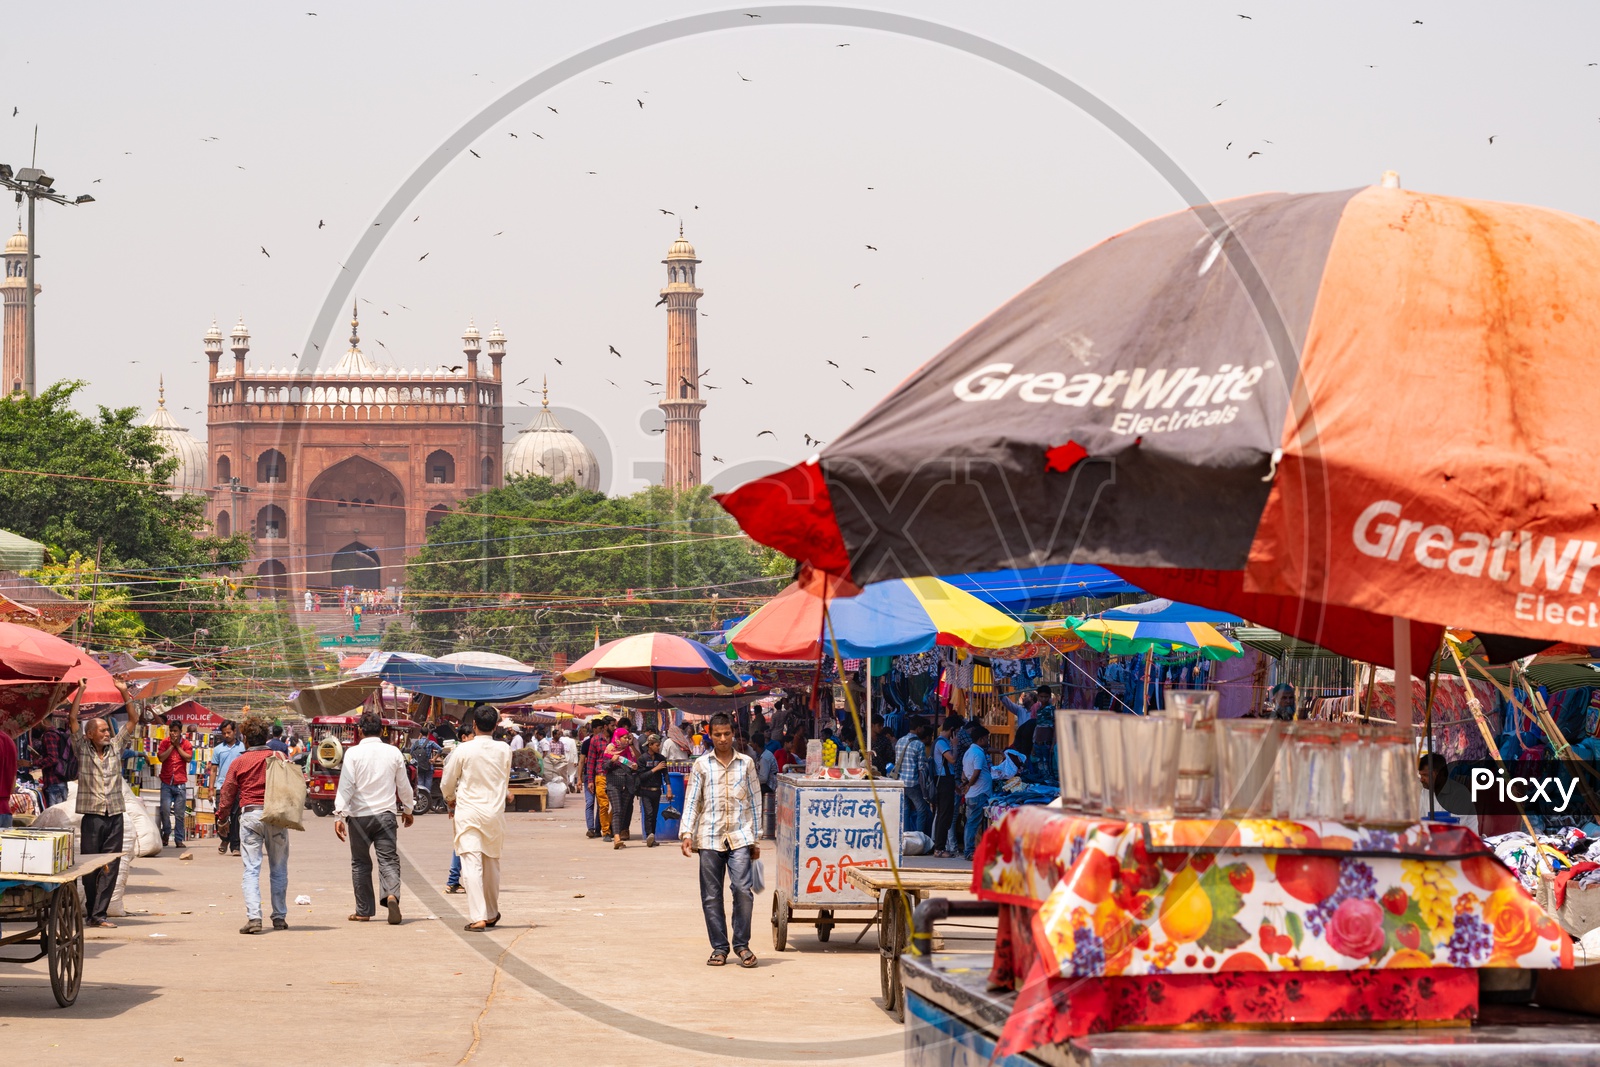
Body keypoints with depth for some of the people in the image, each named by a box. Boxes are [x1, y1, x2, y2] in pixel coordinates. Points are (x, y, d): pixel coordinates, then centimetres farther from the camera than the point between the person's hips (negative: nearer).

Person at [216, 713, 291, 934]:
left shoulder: (239, 762, 4)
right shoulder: (279, 757, 4)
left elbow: (227, 793, 8)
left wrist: (223, 817, 20)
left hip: (250, 814, -1)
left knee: (251, 869, -3)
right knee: (278, 869, 11)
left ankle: (253, 917, -15)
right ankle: (279, 917, 15)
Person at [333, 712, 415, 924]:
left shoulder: (353, 753, -6)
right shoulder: (393, 753, 3)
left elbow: (346, 786, -11)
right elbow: (403, 785, 12)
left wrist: (339, 815, -11)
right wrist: (408, 809, 27)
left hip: (359, 815, -1)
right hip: (385, 814, 1)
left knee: (360, 863, 10)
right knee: (389, 859, 0)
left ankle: (364, 911, 13)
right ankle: (391, 895, -27)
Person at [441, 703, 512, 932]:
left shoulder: (464, 750, -8)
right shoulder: (504, 750, 0)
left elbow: (447, 784, 2)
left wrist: (451, 801, 24)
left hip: (468, 812, -3)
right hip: (495, 813, 3)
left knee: (472, 865, -7)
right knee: (492, 864, 17)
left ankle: (477, 917, -17)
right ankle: (491, 914, 29)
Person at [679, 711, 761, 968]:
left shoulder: (746, 763, 11)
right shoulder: (701, 765, 9)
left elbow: (755, 802, 13)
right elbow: (692, 801, 7)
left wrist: (755, 840, 11)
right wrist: (686, 833, -6)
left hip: (739, 836, -1)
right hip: (710, 838, 1)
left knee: (742, 889, -12)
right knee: (711, 895, 1)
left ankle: (741, 944, 1)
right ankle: (719, 947, 9)